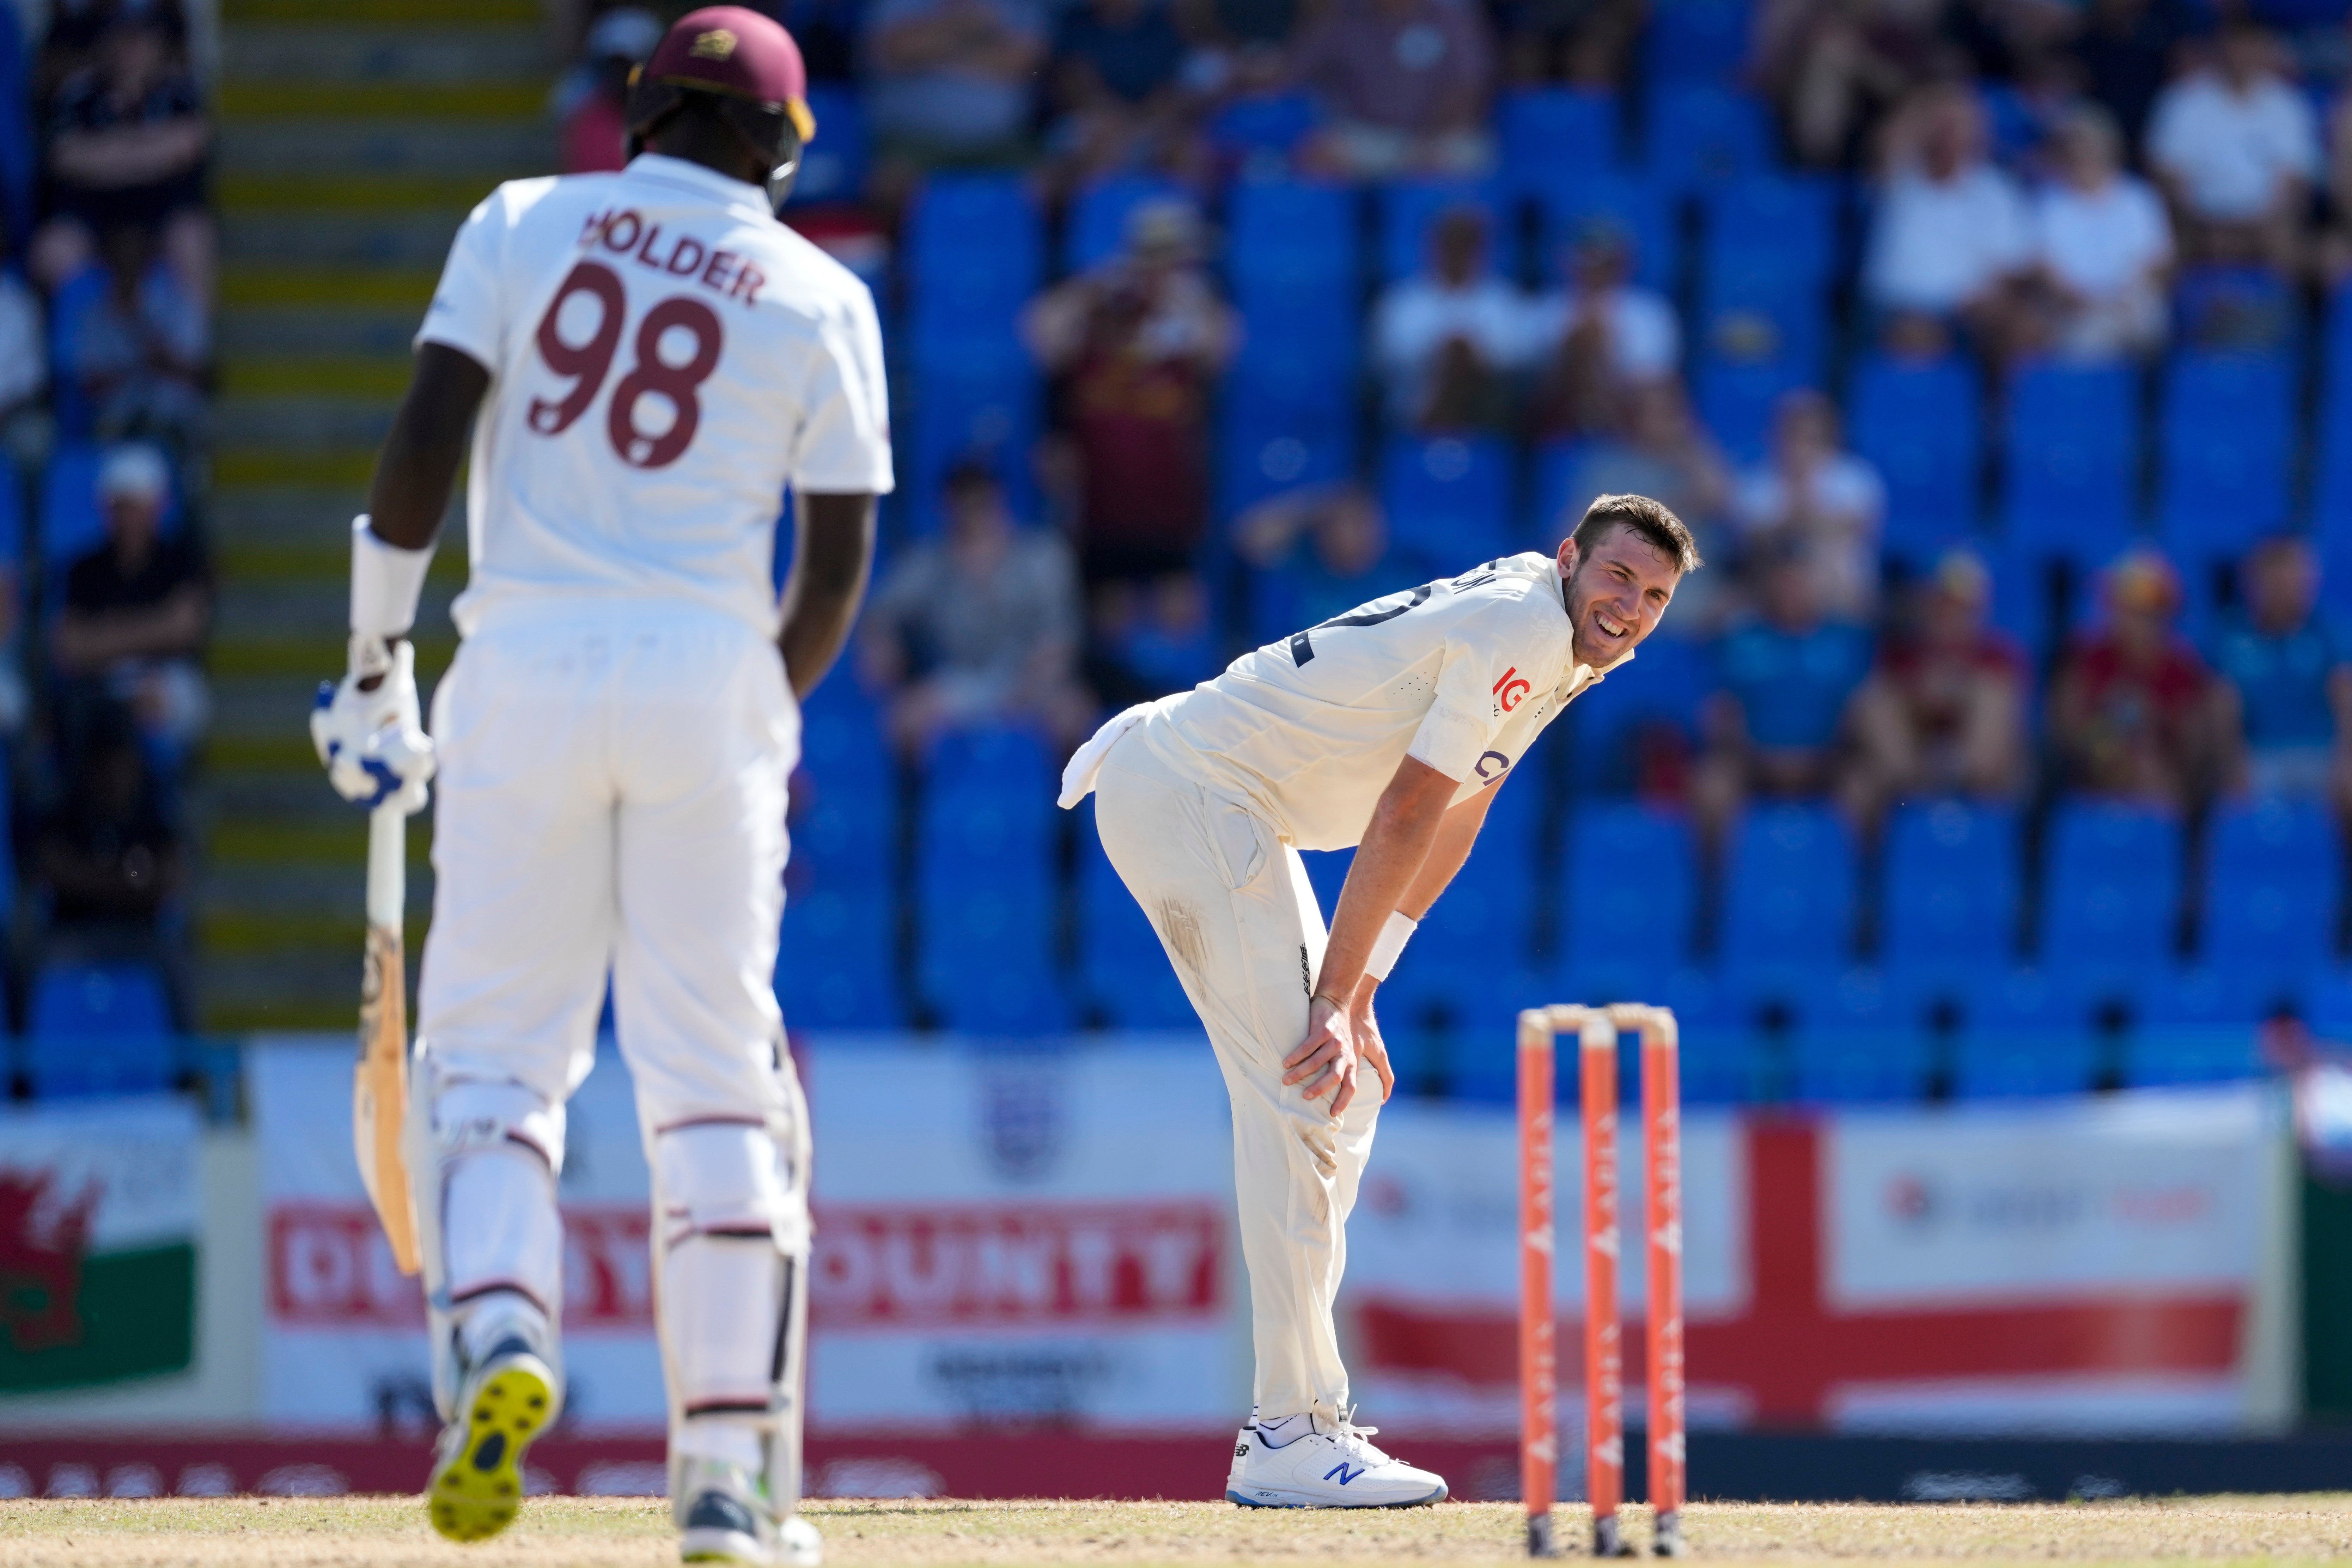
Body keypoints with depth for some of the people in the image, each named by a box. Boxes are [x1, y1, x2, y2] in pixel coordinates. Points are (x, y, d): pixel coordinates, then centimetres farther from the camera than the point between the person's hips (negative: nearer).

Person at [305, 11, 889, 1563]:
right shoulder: (819, 297, 7)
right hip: (710, 676, 0)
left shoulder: (523, 225, 8)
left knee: (492, 1046, 6)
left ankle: (497, 1340, -22)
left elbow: (427, 435, -3)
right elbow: (838, 559, 4)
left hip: (524, 665, 0)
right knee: (715, 1077, 5)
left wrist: (379, 655, 2)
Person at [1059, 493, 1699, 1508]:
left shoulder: (1560, 649, 12)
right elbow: (1403, 817, -21)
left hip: (1219, 806, 11)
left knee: (1340, 1100, 14)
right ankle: (1291, 1436, -18)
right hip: (1185, 794, -11)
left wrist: (1357, 990, 8)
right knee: (1302, 1096, -15)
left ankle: (1298, 1416, 15)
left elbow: (1456, 817, 14)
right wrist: (1337, 998, -19)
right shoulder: (1523, 631, -19)